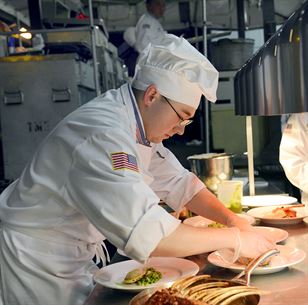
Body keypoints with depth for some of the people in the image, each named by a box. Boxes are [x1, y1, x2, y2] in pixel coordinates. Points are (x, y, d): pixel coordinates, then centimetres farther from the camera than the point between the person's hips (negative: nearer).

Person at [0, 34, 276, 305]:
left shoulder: (139, 126, -1)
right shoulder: (103, 134, -32)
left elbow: (178, 183, 5)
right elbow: (146, 233, -39)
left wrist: (232, 219, -8)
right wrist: (234, 238, -27)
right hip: (37, 261, -8)